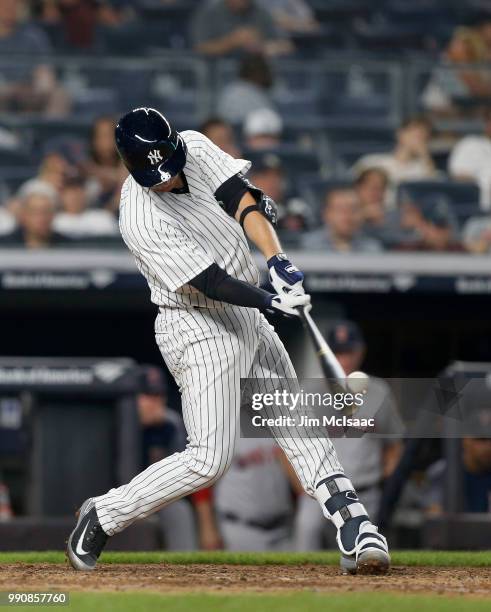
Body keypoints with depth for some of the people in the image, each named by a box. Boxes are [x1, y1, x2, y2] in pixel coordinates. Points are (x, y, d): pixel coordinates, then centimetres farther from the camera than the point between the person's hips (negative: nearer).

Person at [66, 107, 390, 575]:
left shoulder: (194, 147, -6)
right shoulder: (142, 222, -25)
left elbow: (242, 200, -12)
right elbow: (210, 282, -27)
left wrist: (278, 260, -26)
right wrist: (272, 301, -37)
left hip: (245, 315, 8)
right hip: (199, 330, -8)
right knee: (210, 459, -10)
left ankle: (353, 528, 2)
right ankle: (103, 516, 4)